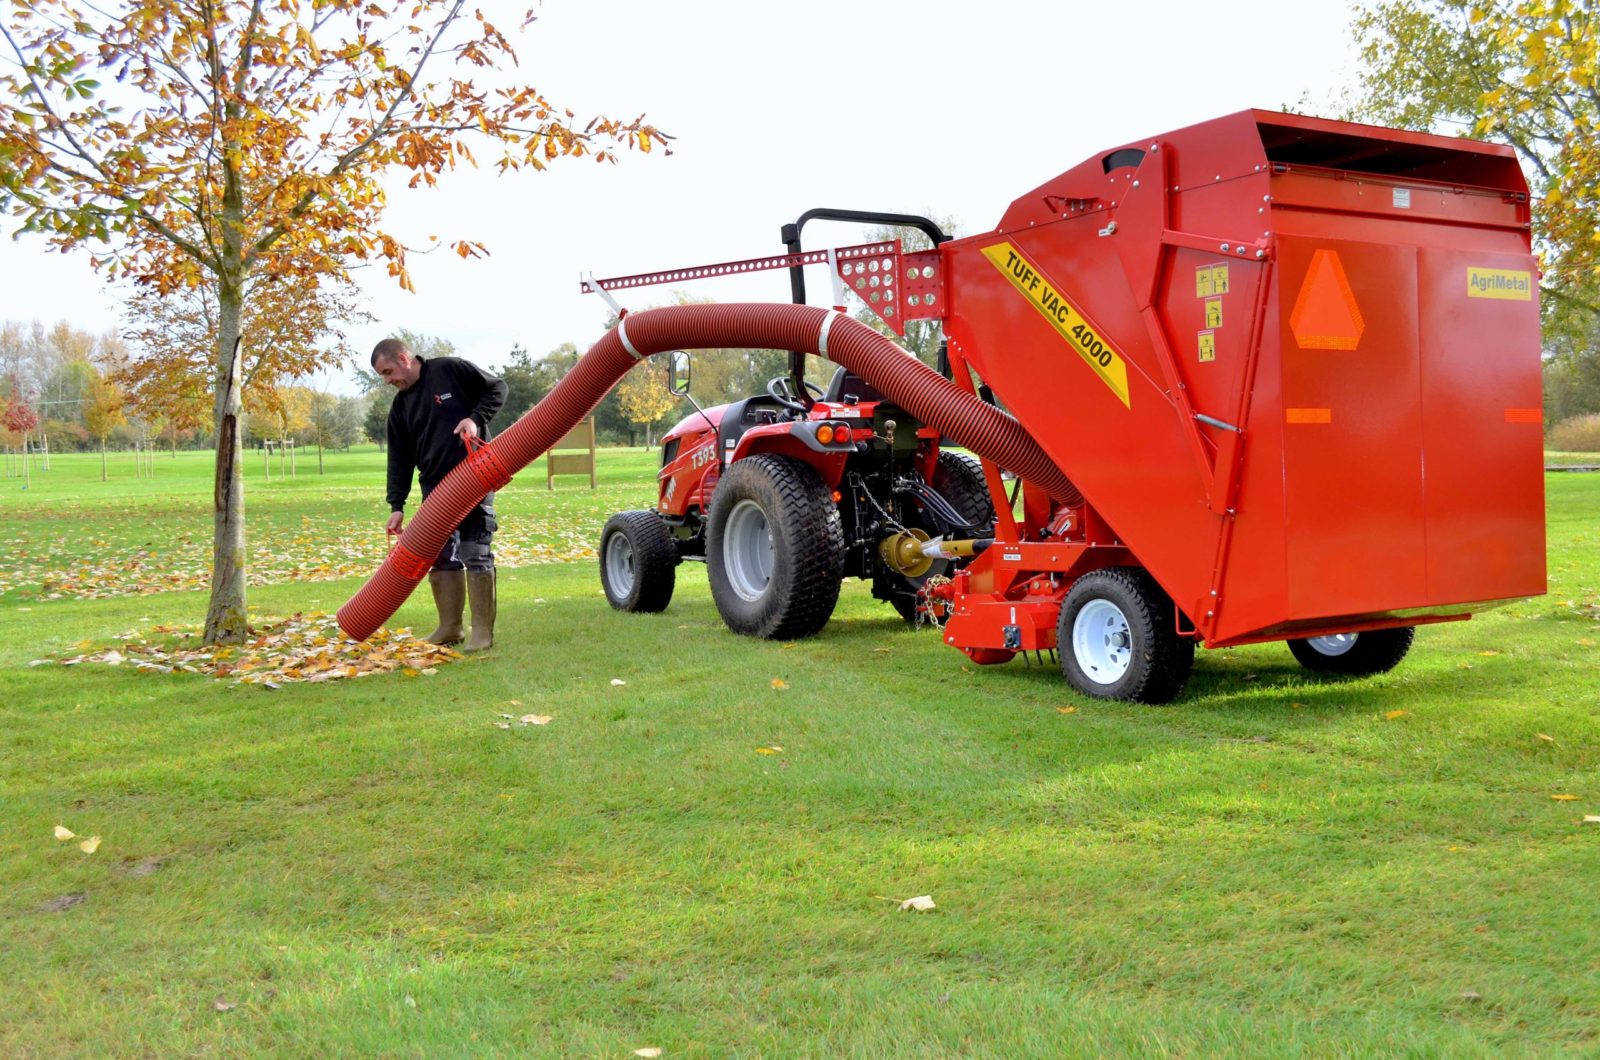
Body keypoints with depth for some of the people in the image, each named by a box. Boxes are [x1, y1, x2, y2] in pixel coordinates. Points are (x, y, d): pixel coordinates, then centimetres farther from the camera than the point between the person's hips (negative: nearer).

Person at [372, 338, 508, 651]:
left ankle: (483, 630, -1)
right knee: (440, 558, 7)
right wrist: (396, 505, 4)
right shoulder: (400, 407, 12)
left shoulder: (451, 370, -5)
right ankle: (450, 627, 16)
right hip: (434, 488, 6)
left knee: (476, 555, -6)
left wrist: (476, 418, -16)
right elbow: (399, 458, 11)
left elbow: (497, 388, -1)